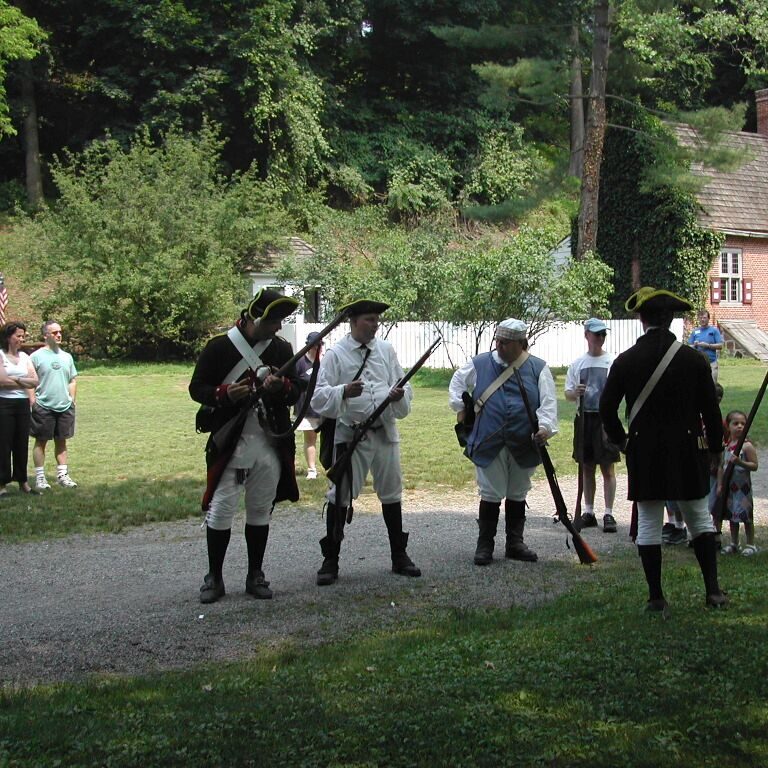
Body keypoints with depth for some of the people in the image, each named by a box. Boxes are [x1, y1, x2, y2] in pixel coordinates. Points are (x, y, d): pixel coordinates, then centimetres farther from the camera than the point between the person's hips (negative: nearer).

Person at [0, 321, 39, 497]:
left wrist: (15, 380, -8)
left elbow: (35, 382, 3)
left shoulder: (24, 356, 12)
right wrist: (24, 382, -4)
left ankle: (23, 481, 15)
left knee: (22, 443, 7)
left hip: (23, 404, 5)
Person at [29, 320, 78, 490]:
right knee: (41, 441, 2)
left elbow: (73, 380, 17)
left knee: (61, 441, 11)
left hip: (65, 407, 5)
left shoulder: (66, 356, 10)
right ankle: (39, 478, 6)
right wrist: (34, 402, -12)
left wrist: (72, 399, 8)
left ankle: (62, 475, 19)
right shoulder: (37, 356, -6)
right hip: (43, 407, -5)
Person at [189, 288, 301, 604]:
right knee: (220, 509, -2)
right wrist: (225, 394, -21)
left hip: (270, 444, 4)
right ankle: (214, 576, 10)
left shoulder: (282, 349, 8)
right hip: (229, 444, -4)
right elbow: (197, 388, -2)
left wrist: (282, 386, -14)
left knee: (261, 510, 11)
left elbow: (296, 392, 10)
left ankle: (255, 575, 21)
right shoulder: (219, 347, -4)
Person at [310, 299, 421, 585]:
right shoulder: (335, 355, -5)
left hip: (385, 432, 4)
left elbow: (404, 387, 9)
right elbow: (319, 397, -11)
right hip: (350, 434, -4)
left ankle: (399, 556, 25)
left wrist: (399, 395, -14)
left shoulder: (386, 350, 7)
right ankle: (330, 560, 8)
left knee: (391, 493, 12)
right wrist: (343, 392, -29)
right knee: (340, 496, -1)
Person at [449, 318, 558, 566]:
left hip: (523, 446, 1)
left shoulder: (538, 369, 2)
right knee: (490, 495, 0)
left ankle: (515, 543, 24)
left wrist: (545, 427, -19)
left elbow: (548, 402, -4)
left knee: (518, 495, 13)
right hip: (489, 443, -1)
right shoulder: (480, 364, 3)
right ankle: (484, 545, 9)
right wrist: (460, 407, 10)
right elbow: (457, 383, 18)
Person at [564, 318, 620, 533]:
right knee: (587, 467, 10)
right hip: (584, 418, 3)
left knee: (607, 467, -4)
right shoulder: (577, 364, 9)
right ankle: (588, 512, 18)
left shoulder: (613, 362, 1)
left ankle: (609, 514, 0)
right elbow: (568, 393, 12)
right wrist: (575, 393, -11)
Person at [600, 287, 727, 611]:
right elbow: (711, 409, 0)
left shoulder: (625, 361, -5)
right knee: (698, 517, 13)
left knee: (648, 524, 5)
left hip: (644, 454, 0)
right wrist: (715, 448, 13)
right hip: (687, 452, 1)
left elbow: (606, 408, -1)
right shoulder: (693, 359, -4)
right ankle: (713, 590, 10)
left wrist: (620, 439, 16)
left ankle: (656, 597, 7)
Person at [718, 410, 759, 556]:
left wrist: (740, 462, -27)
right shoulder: (726, 446, 6)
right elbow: (721, 467, 10)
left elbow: (754, 466, -13)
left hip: (743, 487, -5)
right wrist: (720, 485, 4)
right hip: (729, 487, 6)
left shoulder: (747, 446, -11)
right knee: (732, 517, 13)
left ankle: (750, 545, 10)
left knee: (747, 517, 0)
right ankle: (734, 544, 24)